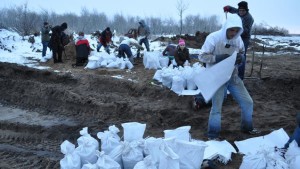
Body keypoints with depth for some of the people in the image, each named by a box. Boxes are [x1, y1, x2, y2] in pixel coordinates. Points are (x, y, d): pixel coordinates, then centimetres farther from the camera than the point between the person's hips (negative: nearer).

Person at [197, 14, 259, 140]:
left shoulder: (238, 39, -4)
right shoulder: (213, 38, -17)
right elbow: (202, 56, -14)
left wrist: (240, 57, -11)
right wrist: (218, 58, -28)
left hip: (233, 76, 5)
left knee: (247, 102, 10)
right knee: (217, 107, -4)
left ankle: (247, 127, 33)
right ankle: (213, 135, 16)